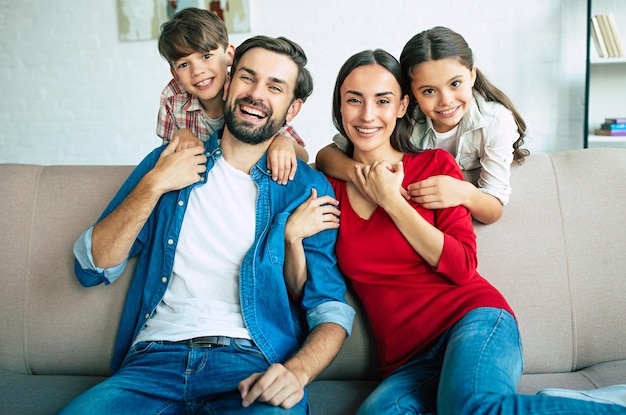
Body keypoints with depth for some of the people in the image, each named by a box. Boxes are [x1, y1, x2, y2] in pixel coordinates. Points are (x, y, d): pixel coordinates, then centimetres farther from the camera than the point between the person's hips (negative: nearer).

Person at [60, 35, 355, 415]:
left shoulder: (308, 188, 6)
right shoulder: (167, 162, 13)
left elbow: (331, 308, 1)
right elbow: (92, 269, 8)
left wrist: (297, 370, -19)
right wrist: (154, 185, -3)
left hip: (253, 365, -2)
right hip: (156, 358, 3)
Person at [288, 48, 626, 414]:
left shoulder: (435, 165, 5)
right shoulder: (330, 188, 10)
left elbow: (463, 267, -6)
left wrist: (391, 200, -6)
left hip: (473, 319, -2)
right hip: (407, 362, 3)